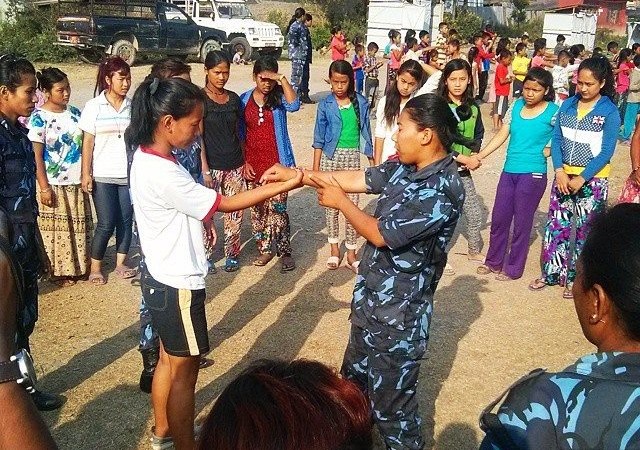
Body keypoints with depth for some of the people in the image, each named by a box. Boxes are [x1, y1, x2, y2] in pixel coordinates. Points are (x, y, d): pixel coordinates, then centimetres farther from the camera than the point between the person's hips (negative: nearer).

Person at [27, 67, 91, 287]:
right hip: (54, 184, -5)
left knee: (79, 227, 13)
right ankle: (59, 271, 17)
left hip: (77, 182, 5)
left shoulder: (74, 112, 4)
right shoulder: (39, 118, -11)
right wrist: (44, 188, -15)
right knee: (56, 229, 5)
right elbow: (36, 156, -12)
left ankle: (79, 267, 27)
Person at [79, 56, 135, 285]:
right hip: (103, 175, -2)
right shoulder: (94, 106, -2)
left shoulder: (133, 106, 4)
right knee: (106, 223, -3)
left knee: (126, 220, 7)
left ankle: (121, 263, 22)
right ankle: (95, 267, 14)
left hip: (129, 174, 3)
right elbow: (87, 143, -2)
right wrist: (86, 174, -6)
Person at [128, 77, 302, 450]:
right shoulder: (163, 174, -28)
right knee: (185, 368, 7)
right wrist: (286, 185, -20)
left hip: (162, 277, 9)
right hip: (178, 284, -9)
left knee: (169, 359, 23)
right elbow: (228, 204, -24)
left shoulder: (146, 157, 1)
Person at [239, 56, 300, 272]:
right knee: (257, 209, 10)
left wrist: (282, 79, -23)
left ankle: (285, 251, 7)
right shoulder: (244, 100, 4)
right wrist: (244, 162, 2)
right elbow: (240, 134, 7)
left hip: (277, 163, -3)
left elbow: (294, 105, -25)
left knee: (277, 209, -6)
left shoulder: (279, 97, -1)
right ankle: (265, 249, 25)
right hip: (253, 164, 3)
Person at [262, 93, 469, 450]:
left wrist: (341, 202, -9)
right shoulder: (406, 167, 0)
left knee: (391, 401, 8)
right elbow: (356, 179, 9)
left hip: (398, 314, -9)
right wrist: (296, 174, 7)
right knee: (354, 383, 28)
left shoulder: (443, 188, -27)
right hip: (371, 301, 9)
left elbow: (381, 234, -25)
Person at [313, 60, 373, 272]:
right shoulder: (325, 104, -3)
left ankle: (351, 253, 11)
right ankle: (334, 248, 24)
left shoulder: (361, 103, -1)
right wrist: (315, 167, -2)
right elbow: (319, 138, 0)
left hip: (352, 157, 0)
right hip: (330, 157, 0)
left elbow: (365, 133, 6)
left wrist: (373, 160, 8)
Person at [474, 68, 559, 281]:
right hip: (509, 171, 5)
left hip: (532, 174, -5)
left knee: (521, 223, 6)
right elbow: (501, 136, 5)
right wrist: (478, 157, 0)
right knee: (499, 219, 13)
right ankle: (493, 262, 30)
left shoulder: (553, 112, -7)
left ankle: (513, 269, 20)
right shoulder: (517, 105, 5)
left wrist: (548, 150, -11)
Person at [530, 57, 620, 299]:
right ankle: (551, 273, 22)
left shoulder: (610, 112, -9)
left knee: (585, 231, 7)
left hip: (593, 179, -3)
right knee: (555, 226, 7)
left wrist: (581, 179, -16)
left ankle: (576, 278, 21)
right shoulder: (568, 105, 2)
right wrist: (560, 172, -10)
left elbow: (606, 152, -11)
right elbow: (556, 139, 2)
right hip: (564, 175, 4)